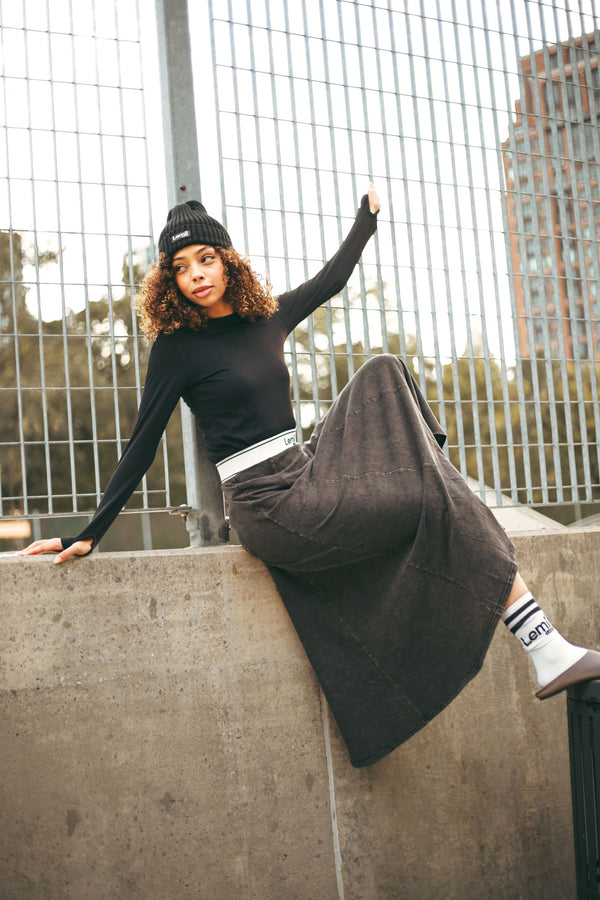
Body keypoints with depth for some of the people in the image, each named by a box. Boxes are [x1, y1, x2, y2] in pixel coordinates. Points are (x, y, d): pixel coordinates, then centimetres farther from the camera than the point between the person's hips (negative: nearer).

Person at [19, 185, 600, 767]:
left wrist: (366, 218, 43)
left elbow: (331, 279, 31)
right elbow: (142, 446, -5)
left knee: (383, 376, 8)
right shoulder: (177, 346, -5)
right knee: (442, 506, -15)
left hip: (306, 475, 8)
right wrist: (88, 535, -9)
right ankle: (548, 652, -12)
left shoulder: (264, 319, 12)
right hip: (268, 506, -8)